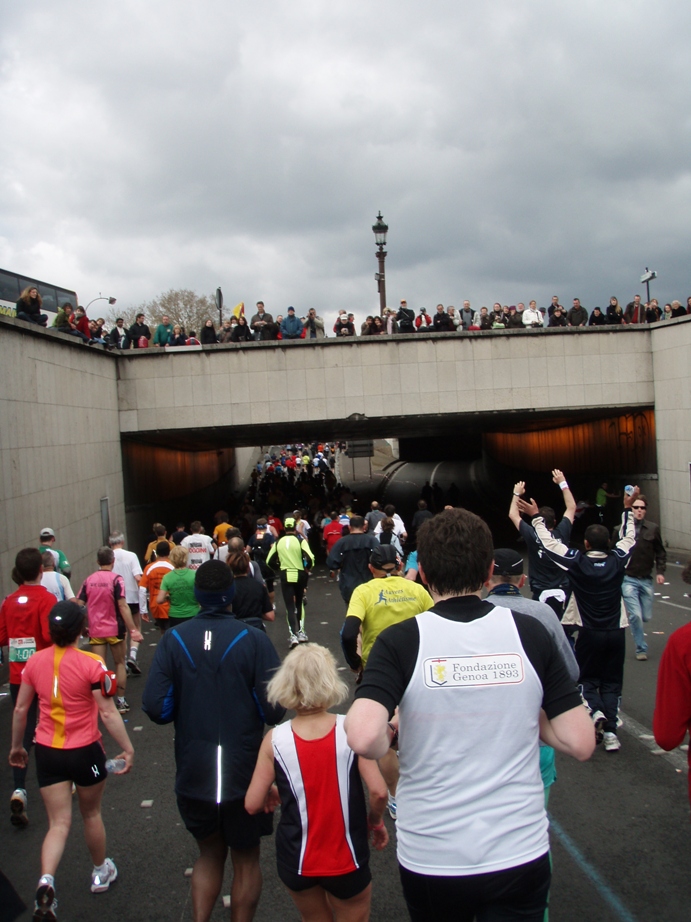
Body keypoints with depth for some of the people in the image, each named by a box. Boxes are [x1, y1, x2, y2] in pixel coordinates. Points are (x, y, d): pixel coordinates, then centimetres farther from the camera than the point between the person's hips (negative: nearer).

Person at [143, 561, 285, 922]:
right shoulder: (253, 639, -14)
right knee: (245, 858, 20)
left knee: (209, 854, 25)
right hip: (244, 771, -2)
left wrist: (189, 710, 8)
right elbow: (274, 709, -16)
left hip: (192, 774, 2)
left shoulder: (173, 640, -8)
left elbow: (155, 707, -12)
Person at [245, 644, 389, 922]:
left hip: (296, 862, 2)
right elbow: (378, 791, -18)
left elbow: (252, 804, -9)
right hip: (346, 860, -2)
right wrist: (376, 822, 1)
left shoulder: (275, 740, -13)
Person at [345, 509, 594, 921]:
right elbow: (581, 743, -8)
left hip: (429, 858, 1)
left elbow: (363, 738, -27)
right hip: (520, 853, -1)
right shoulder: (530, 633, -8)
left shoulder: (400, 641, -14)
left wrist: (391, 734, -6)